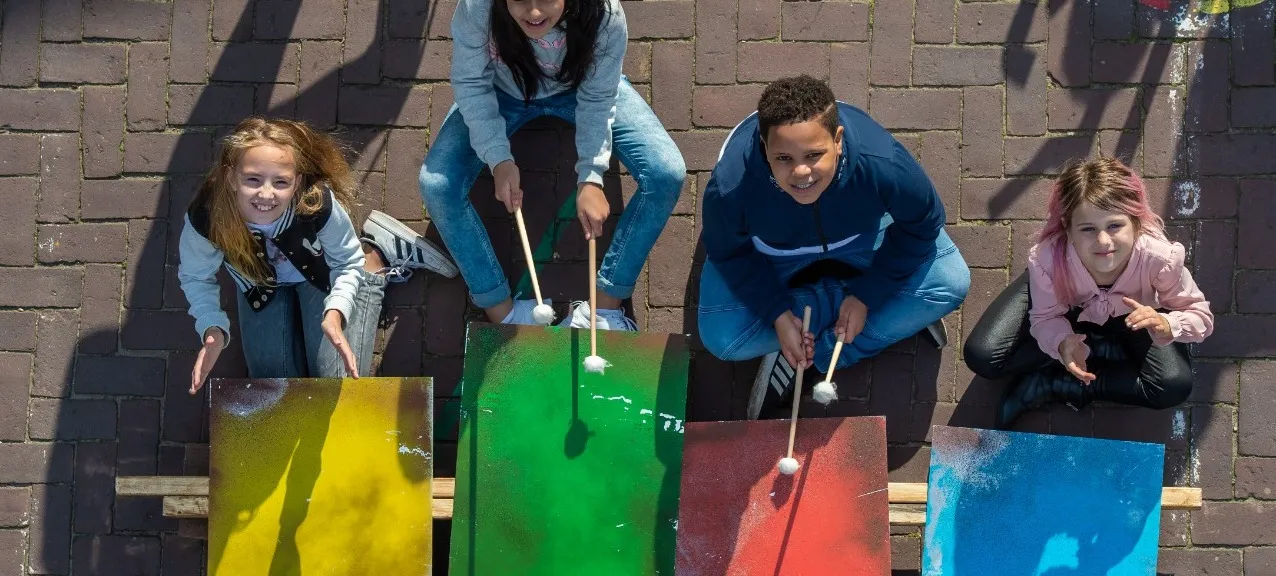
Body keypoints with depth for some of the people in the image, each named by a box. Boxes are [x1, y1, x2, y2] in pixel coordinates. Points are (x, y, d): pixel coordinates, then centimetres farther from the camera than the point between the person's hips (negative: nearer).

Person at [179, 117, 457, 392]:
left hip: (324, 276, -2)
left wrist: (335, 312, -37)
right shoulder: (204, 219, -38)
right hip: (261, 286, 2)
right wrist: (213, 328, -32)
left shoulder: (319, 205, -40)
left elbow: (348, 263, -19)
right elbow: (196, 276, -15)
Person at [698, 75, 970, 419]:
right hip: (774, 254, -1)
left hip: (860, 236, 1)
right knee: (721, 337, -20)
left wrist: (866, 296, -18)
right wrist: (779, 315, -24)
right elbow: (729, 254, -17)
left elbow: (922, 225, -17)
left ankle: (808, 359, -11)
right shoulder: (730, 187, -41)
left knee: (950, 284, -18)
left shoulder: (883, 165, -40)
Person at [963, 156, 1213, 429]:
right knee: (981, 357, -20)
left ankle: (1048, 384, -14)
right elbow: (1046, 317, -21)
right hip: (1064, 306, 0)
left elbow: (1200, 315, -23)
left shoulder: (1160, 257, -40)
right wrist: (1062, 344, -46)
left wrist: (1164, 324, -47)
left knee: (1174, 387, -24)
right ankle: (1103, 350, -7)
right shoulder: (1047, 258, -40)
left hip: (1129, 312, 0)